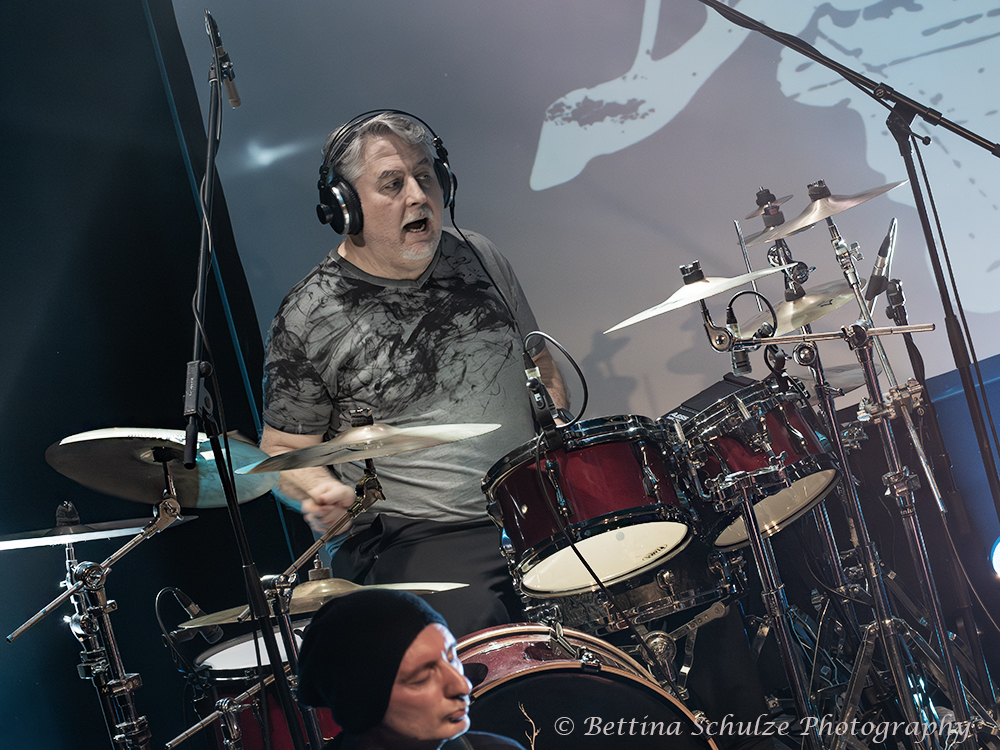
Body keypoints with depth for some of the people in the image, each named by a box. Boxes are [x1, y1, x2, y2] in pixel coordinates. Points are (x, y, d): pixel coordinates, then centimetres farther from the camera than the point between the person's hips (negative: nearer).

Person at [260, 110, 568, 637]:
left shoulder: (479, 257, 9)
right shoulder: (310, 318, -7)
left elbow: (537, 362, 20)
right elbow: (284, 448, 2)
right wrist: (323, 490, -20)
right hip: (414, 536, -5)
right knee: (478, 626, -30)